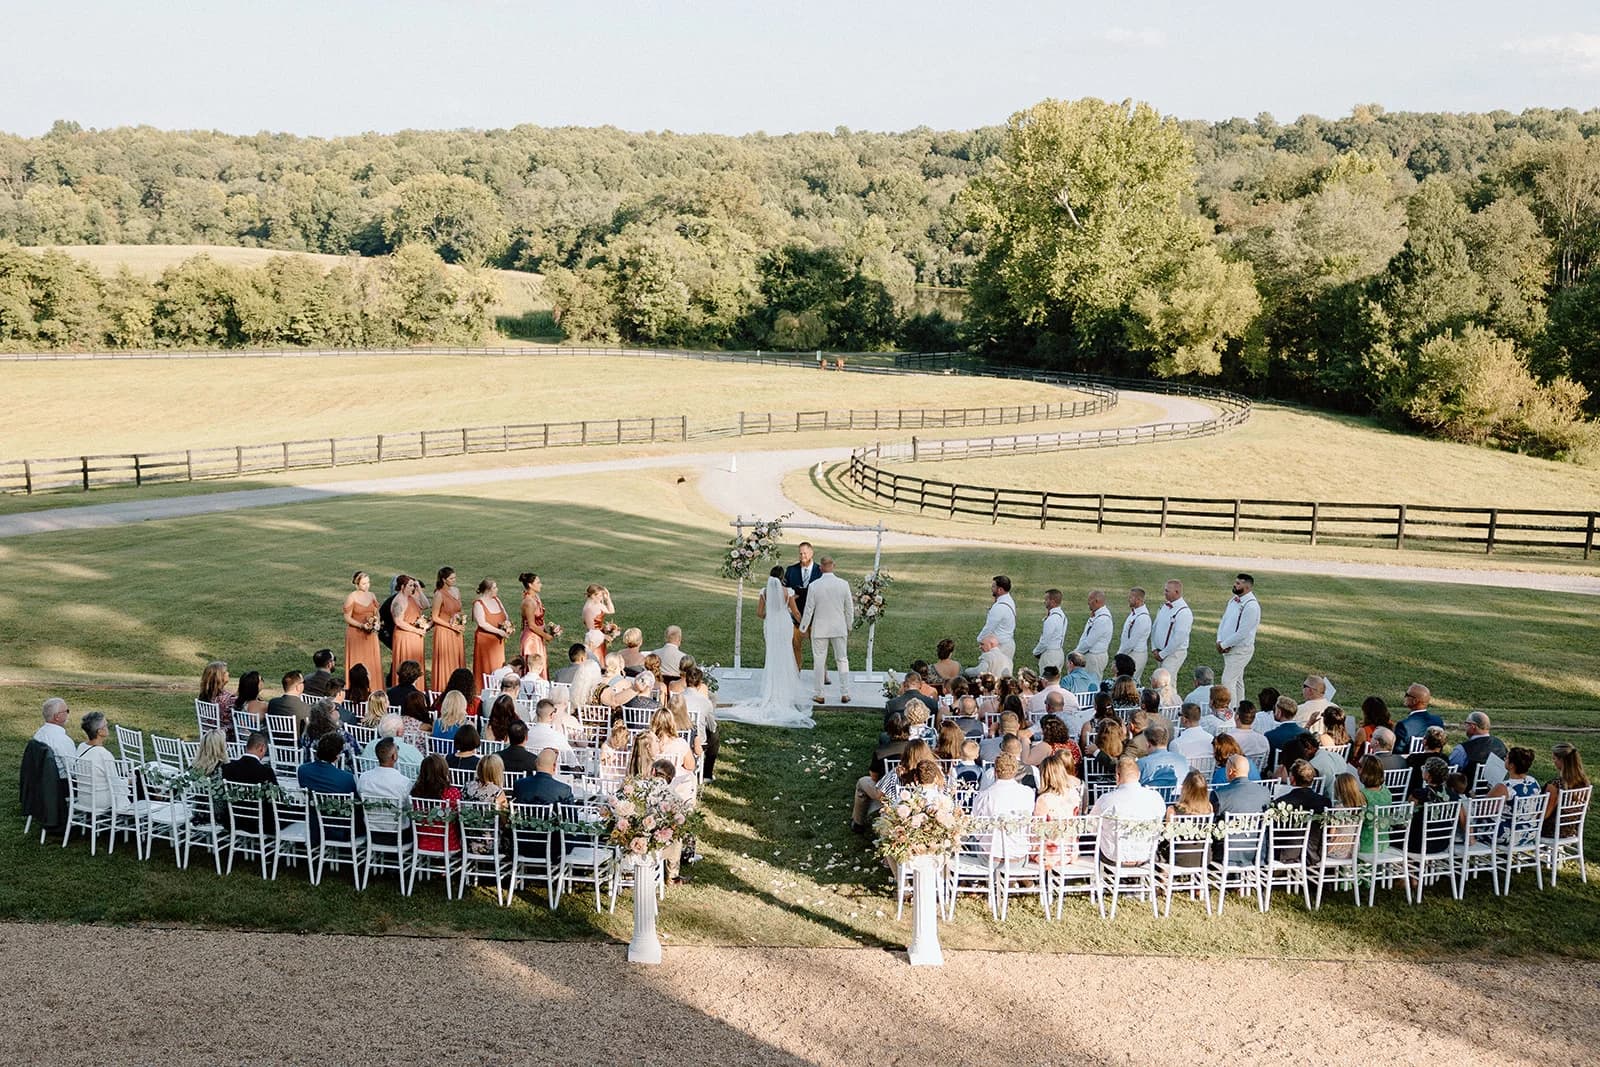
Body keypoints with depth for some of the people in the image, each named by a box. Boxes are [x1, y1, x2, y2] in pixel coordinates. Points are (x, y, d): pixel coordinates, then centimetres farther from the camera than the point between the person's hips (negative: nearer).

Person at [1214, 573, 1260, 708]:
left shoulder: (1251, 606, -19)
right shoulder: (1233, 601, 9)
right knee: (1236, 681, 16)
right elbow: (1223, 621, 13)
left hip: (1240, 649, -9)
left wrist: (1224, 645, -15)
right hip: (1229, 648, 9)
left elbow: (1242, 633, -22)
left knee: (1228, 681, -13)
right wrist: (1219, 640, -3)